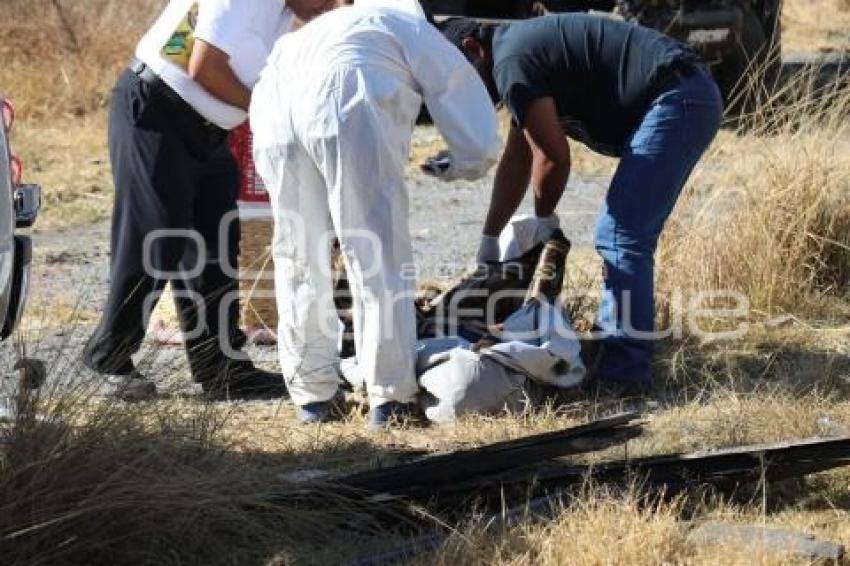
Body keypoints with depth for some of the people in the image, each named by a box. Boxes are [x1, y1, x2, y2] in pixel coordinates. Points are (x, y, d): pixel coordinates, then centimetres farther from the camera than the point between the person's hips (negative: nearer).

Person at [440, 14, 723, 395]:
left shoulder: (511, 61, -11)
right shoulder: (522, 48, 20)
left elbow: (553, 157, -11)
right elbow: (515, 162, 25)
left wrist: (544, 219, 8)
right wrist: (488, 244, 26)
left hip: (675, 102, -11)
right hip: (692, 100, 11)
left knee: (620, 236, -11)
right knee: (620, 234, 16)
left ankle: (624, 374, -10)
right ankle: (611, 348, 22)